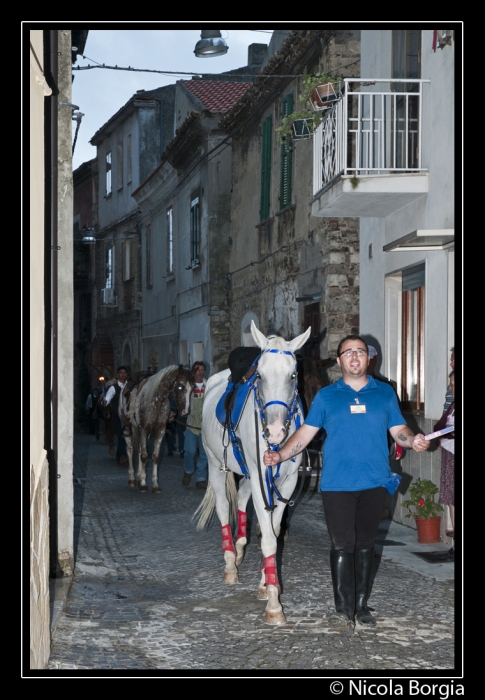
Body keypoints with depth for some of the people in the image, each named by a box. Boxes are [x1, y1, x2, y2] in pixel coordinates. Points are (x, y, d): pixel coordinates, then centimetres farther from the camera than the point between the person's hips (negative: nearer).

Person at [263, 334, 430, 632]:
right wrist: (280, 455, -10)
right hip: (337, 484, -1)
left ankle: (361, 604, 22)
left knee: (365, 544, 11)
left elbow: (399, 430, 7)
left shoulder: (385, 393, 8)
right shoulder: (326, 396, 5)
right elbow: (306, 432, 3)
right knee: (343, 545, -2)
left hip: (374, 484, 1)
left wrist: (413, 440, -15)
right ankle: (343, 608, 7)